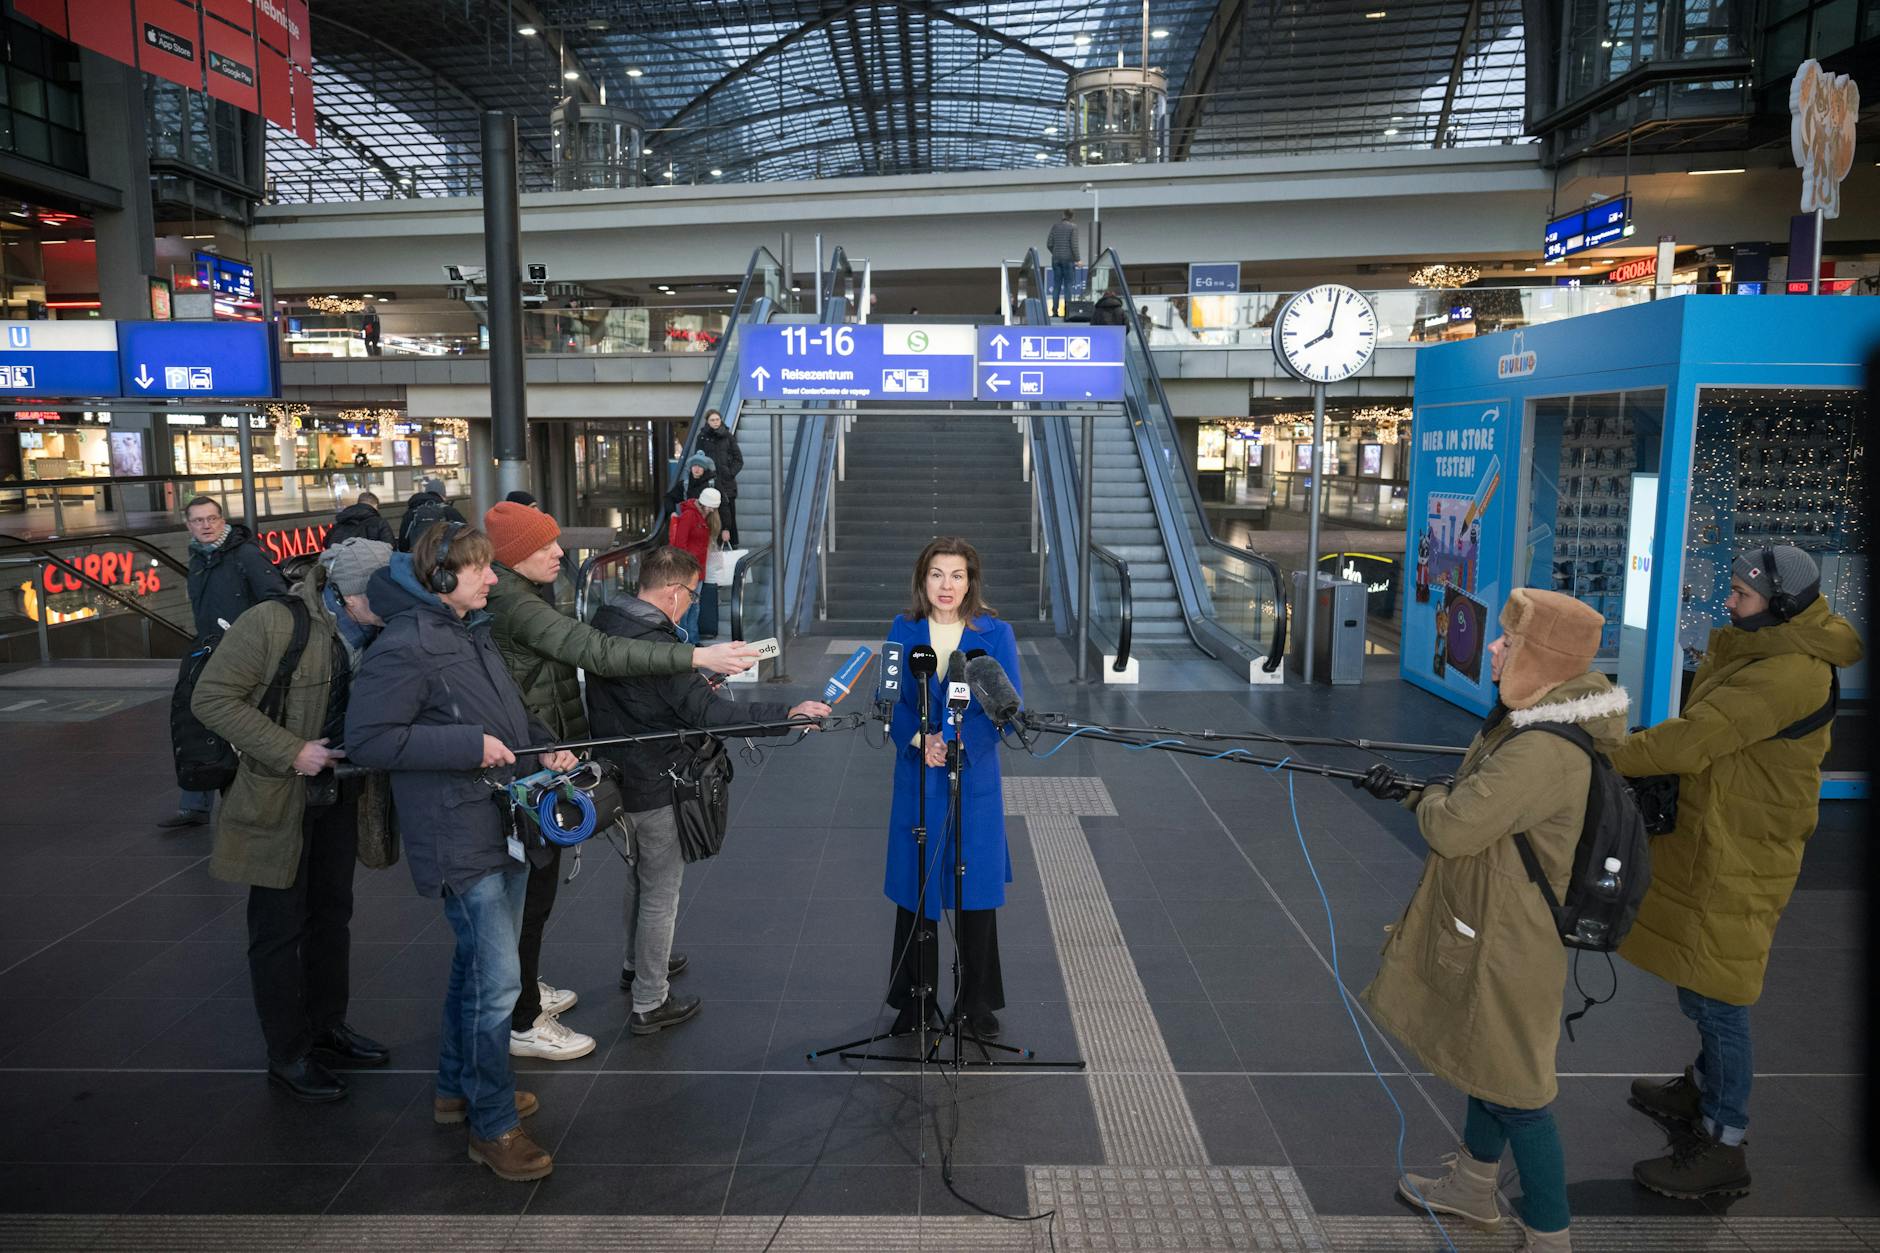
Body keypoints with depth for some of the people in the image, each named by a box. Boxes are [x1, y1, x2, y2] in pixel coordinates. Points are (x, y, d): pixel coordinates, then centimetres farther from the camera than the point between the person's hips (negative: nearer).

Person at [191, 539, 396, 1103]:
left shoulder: (378, 633, -5)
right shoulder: (274, 623, -22)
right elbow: (211, 697, -18)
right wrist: (290, 752, -23)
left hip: (339, 792, 6)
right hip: (280, 799, -6)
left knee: (332, 913, 19)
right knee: (280, 927, 5)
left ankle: (327, 1027, 36)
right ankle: (288, 1055, 20)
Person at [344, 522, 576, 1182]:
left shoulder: (474, 632, 11)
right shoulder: (403, 649, -18)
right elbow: (366, 739, -22)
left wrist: (543, 747, 5)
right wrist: (469, 746, -24)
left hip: (506, 825, 10)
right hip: (459, 839, -9)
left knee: (478, 965, 21)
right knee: (495, 979, -6)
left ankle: (458, 1087, 38)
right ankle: (492, 1127, 9)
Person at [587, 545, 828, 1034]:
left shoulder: (603, 624, 0)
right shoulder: (658, 645, -27)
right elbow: (711, 714, -31)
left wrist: (691, 685, 10)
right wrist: (788, 712, -34)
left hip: (617, 774, 9)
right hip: (656, 788, -9)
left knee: (638, 875, 27)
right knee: (661, 891, 5)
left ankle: (636, 965, 46)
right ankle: (649, 1003, 16)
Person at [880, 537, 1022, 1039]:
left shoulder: (995, 633, -3)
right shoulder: (904, 630, 2)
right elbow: (891, 698, -2)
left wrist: (959, 741, -23)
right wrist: (920, 740, -20)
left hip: (974, 776, -1)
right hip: (916, 774, 1)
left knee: (976, 886, 6)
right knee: (914, 884, 8)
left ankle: (977, 1000, 23)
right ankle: (913, 997, 24)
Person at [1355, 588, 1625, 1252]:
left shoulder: (1545, 751, -31)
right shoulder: (1528, 721, 1)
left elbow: (1455, 826, -30)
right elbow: (1482, 799, 12)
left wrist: (1423, 798, -10)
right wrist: (1407, 790, 8)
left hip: (1508, 944, -10)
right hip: (1488, 926, 10)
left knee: (1516, 1088, 5)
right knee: (1484, 1055, 26)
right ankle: (1472, 1185, 47)